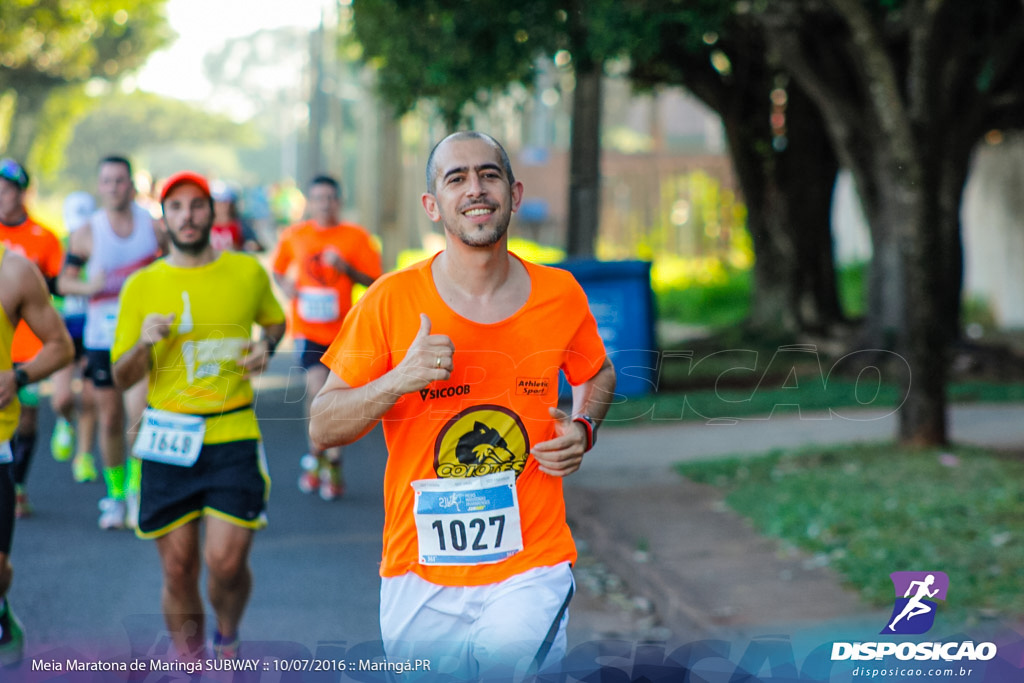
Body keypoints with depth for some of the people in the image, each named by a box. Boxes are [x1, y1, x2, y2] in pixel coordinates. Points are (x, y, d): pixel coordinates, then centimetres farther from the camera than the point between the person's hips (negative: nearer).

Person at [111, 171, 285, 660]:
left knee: (226, 562, -8)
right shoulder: (141, 286, 3)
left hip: (233, 436, 0)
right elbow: (121, 377, 6)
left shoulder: (247, 272, 5)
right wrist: (145, 343, -14)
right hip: (168, 437, 0)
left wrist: (266, 346, 4)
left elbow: (275, 319, 26)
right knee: (179, 569, 3)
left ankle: (228, 638, 23)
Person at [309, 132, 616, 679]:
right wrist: (399, 380, -20)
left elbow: (598, 374, 20)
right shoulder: (390, 301, -6)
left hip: (532, 570, 0)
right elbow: (322, 427, -4)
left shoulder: (560, 295, 0)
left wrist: (582, 429, -1)